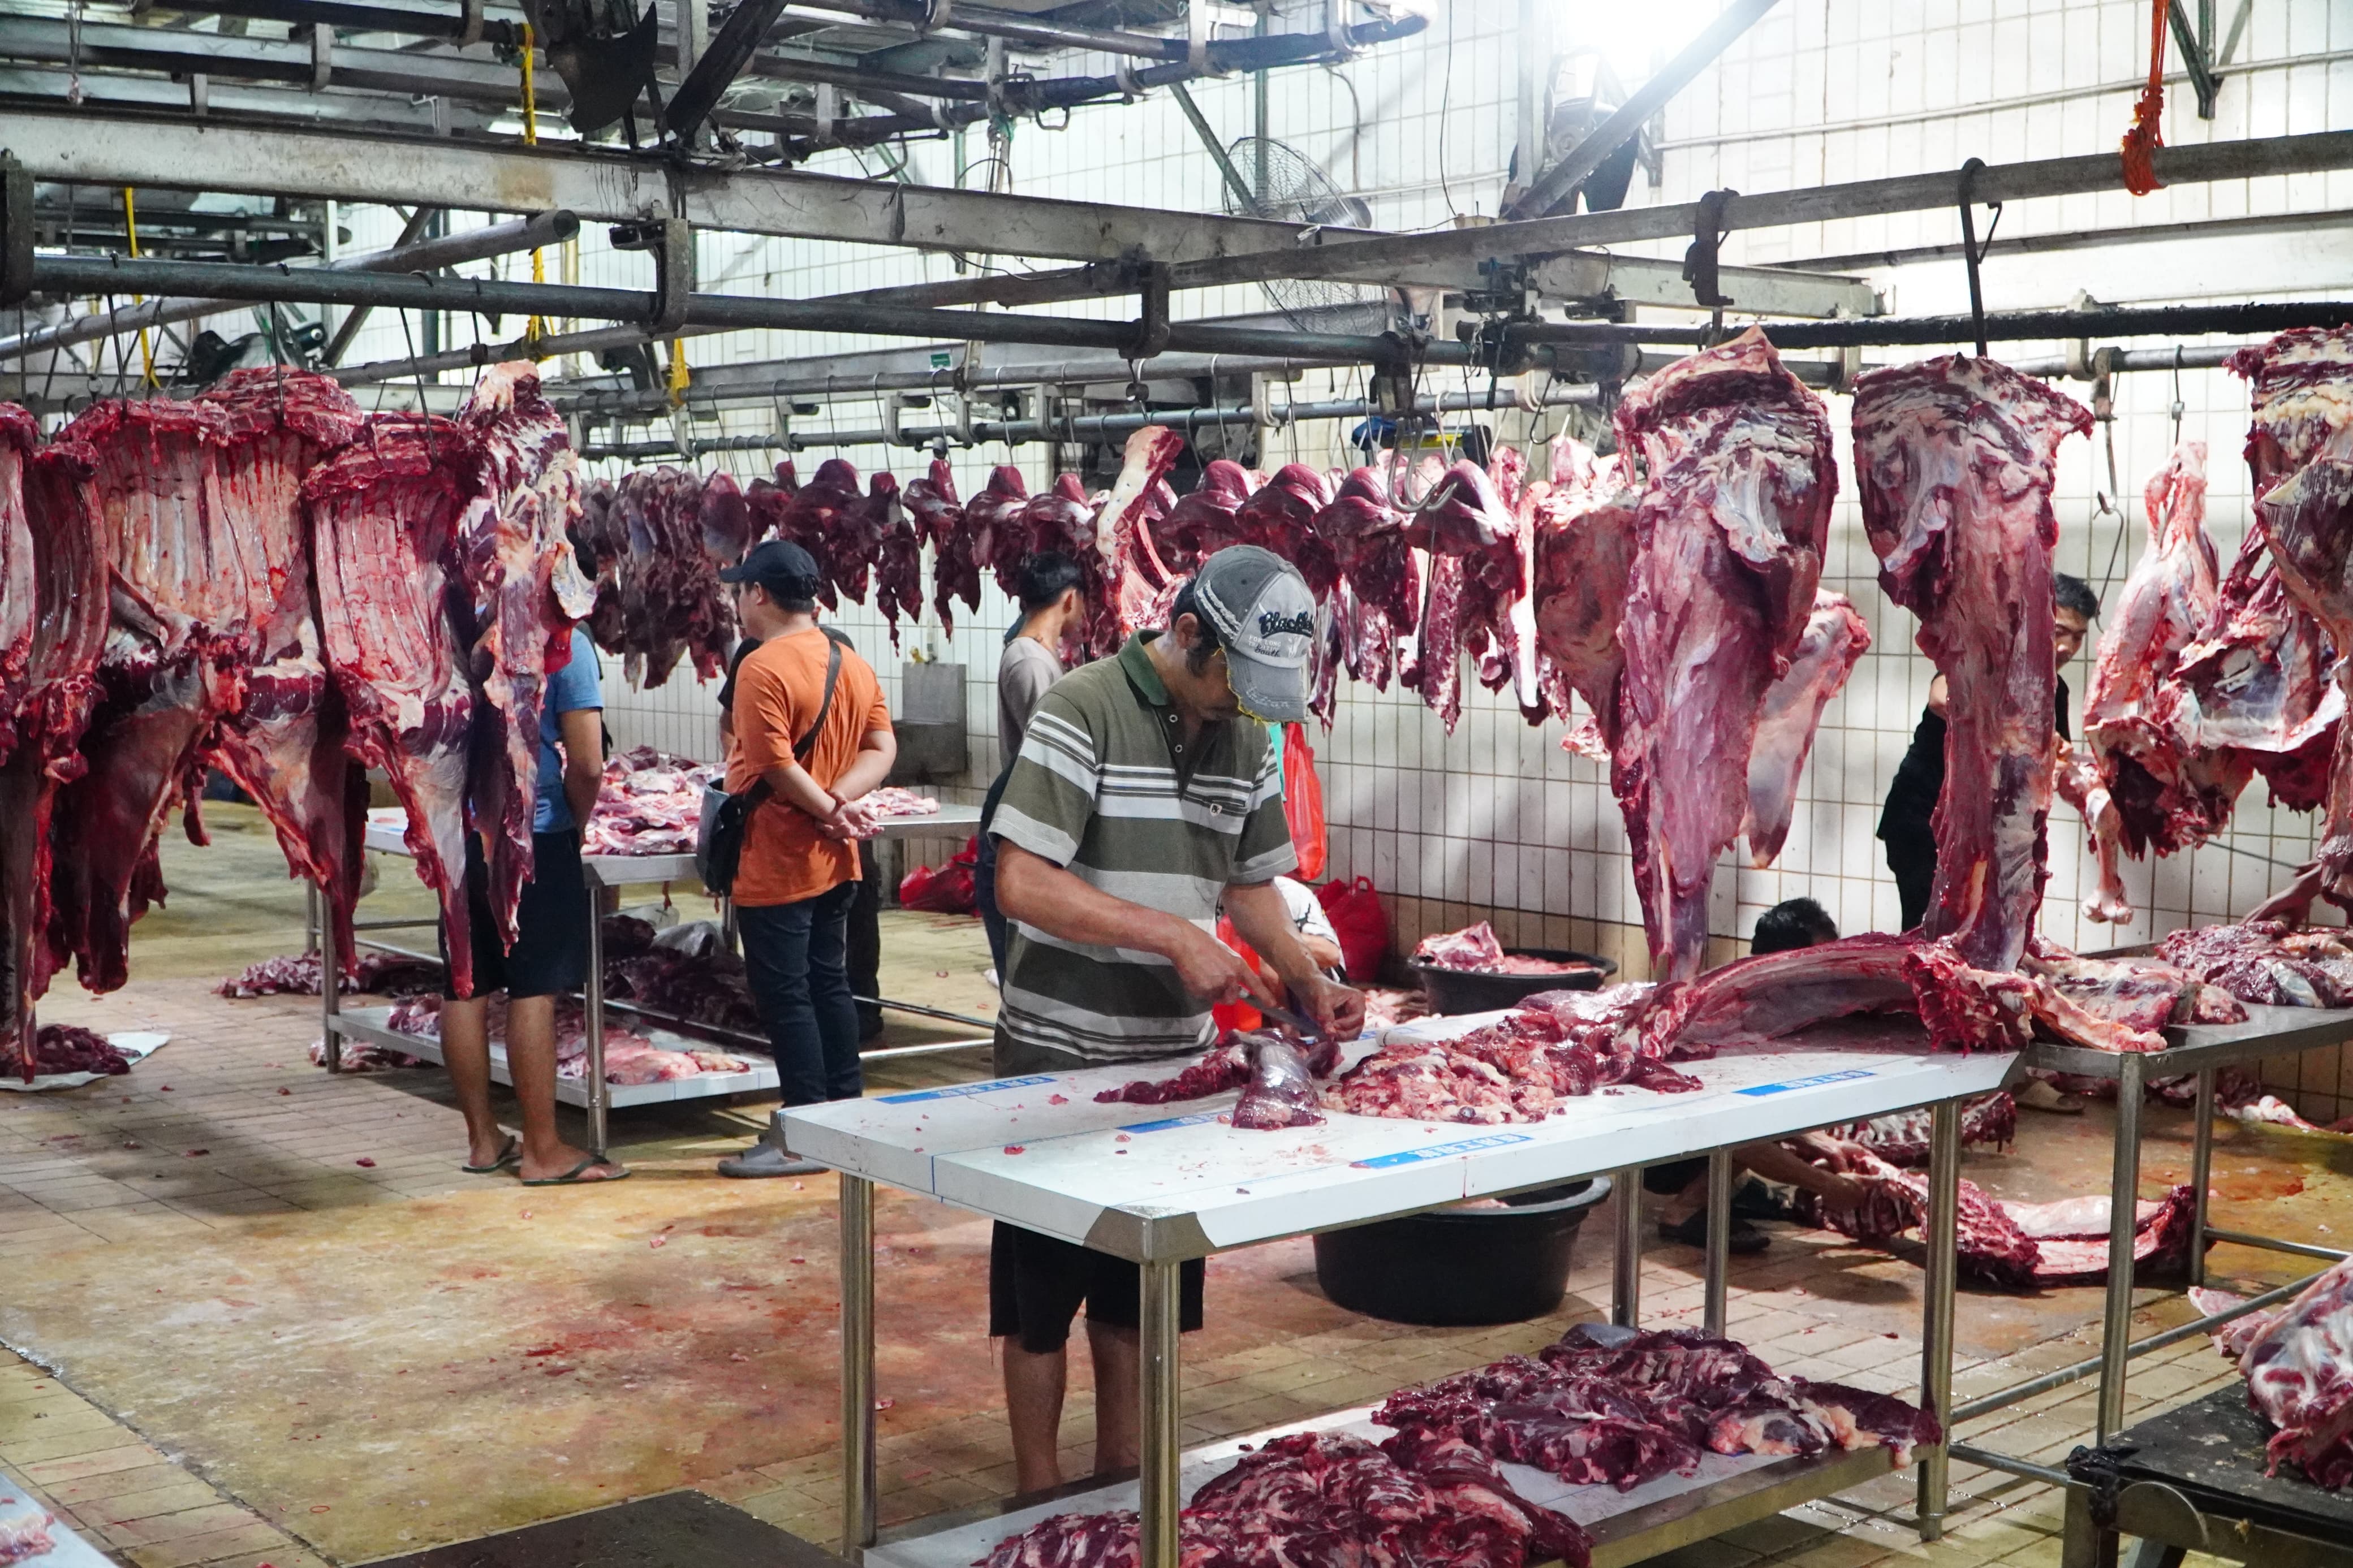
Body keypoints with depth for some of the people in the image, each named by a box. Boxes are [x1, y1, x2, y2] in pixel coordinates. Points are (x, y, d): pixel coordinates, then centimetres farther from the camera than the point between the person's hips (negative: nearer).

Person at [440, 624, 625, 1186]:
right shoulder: (563, 641, -11)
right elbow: (588, 764, -15)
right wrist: (574, 822, 3)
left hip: (456, 836, 6)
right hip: (534, 835, -5)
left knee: (464, 989, 10)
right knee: (534, 993, -2)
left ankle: (483, 1139, 20)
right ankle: (542, 1151, 3)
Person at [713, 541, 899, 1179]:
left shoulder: (763, 667, -18)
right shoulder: (852, 661, 7)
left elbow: (776, 765, -24)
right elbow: (881, 747, 4)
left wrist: (829, 812, -13)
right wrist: (841, 802, -9)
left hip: (775, 866, -8)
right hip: (833, 863, 8)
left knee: (783, 995, -1)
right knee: (829, 984, 16)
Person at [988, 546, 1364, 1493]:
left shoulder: (1243, 736, 6)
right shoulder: (1085, 712, -16)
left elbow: (1252, 882, 16)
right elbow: (1022, 884, -23)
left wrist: (1310, 985, 1)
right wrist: (1175, 935, -26)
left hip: (1175, 1056, 6)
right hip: (1062, 1054, -6)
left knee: (1138, 1288, 16)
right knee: (1044, 1290, 6)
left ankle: (1121, 1474, 31)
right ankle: (1039, 1495, 20)